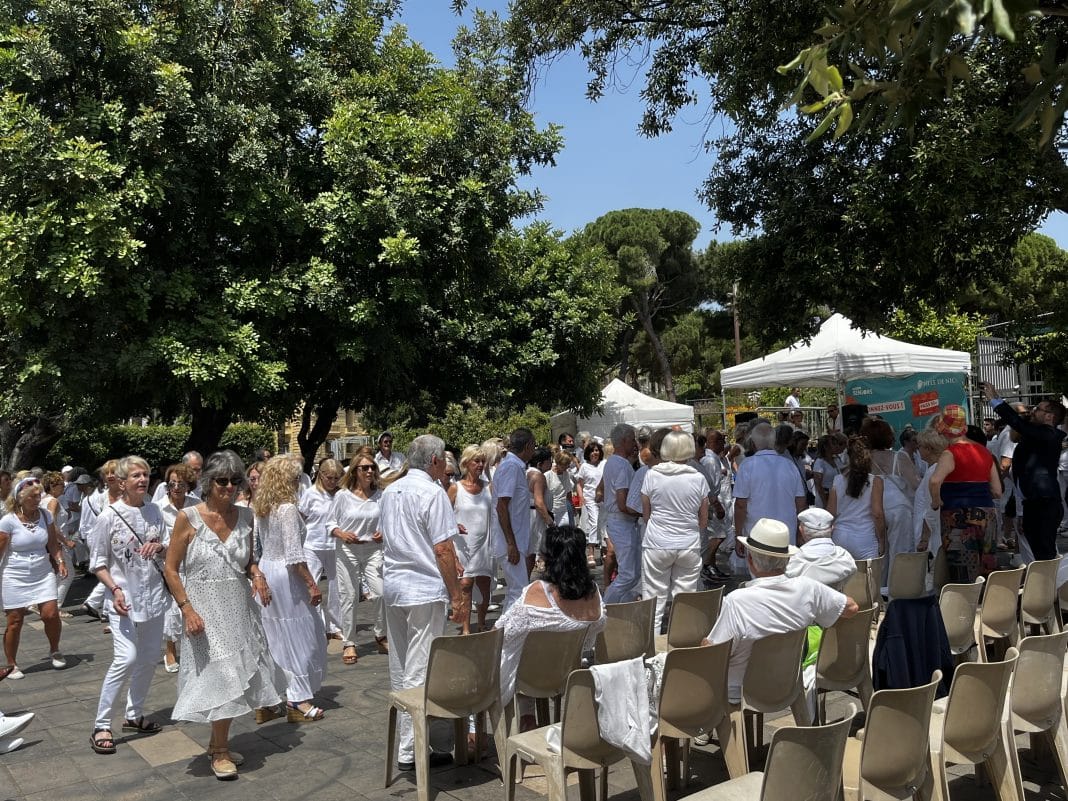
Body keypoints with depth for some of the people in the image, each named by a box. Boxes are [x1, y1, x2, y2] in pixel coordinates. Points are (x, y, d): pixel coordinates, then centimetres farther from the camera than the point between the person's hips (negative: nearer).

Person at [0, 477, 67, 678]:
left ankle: (54, 651, 19)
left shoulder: (45, 515, 0)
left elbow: (52, 543, 10)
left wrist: (59, 561, -4)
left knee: (51, 614, -6)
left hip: (43, 574, 3)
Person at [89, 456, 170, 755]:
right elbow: (98, 562, -4)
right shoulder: (109, 516, -9)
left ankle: (134, 715, 28)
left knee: (149, 658, 11)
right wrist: (115, 589, -17)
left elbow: (170, 551, 10)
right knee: (126, 658, -15)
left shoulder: (154, 511, 3)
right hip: (124, 597, -5)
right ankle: (101, 725, -2)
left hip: (154, 594, 5)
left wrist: (159, 546, -12)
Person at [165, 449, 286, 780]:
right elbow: (171, 569, -6)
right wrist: (187, 609, -15)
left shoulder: (244, 516, 2)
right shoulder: (188, 517, -10)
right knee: (222, 676, -3)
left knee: (236, 677, 10)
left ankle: (218, 743, 31)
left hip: (239, 607, 4)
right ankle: (220, 751, 17)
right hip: (205, 609, -4)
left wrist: (256, 573, -7)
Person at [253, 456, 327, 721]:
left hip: (265, 568, 9)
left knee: (273, 634, 17)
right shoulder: (288, 509, -19)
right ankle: (299, 700, 4)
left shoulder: (262, 509, 8)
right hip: (285, 574, -9)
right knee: (297, 634, 0)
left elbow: (262, 543, 13)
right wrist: (312, 584, -17)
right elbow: (294, 555, -21)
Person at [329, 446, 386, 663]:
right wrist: (342, 534, -16)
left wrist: (383, 534, -8)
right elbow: (331, 523, 1)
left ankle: (381, 636, 13)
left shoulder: (380, 496, -1)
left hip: (373, 549, 1)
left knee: (379, 592, -9)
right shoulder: (343, 496, -5)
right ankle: (348, 643, 19)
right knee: (349, 597, 5)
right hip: (348, 551, -1)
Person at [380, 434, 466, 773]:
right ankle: (409, 751, 2)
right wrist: (457, 596, -11)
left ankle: (402, 736, 29)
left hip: (393, 587, 8)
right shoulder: (432, 493, -14)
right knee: (419, 671, -2)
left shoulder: (389, 491, 11)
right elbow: (442, 550, -17)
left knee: (399, 668, 17)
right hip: (424, 591, -8)